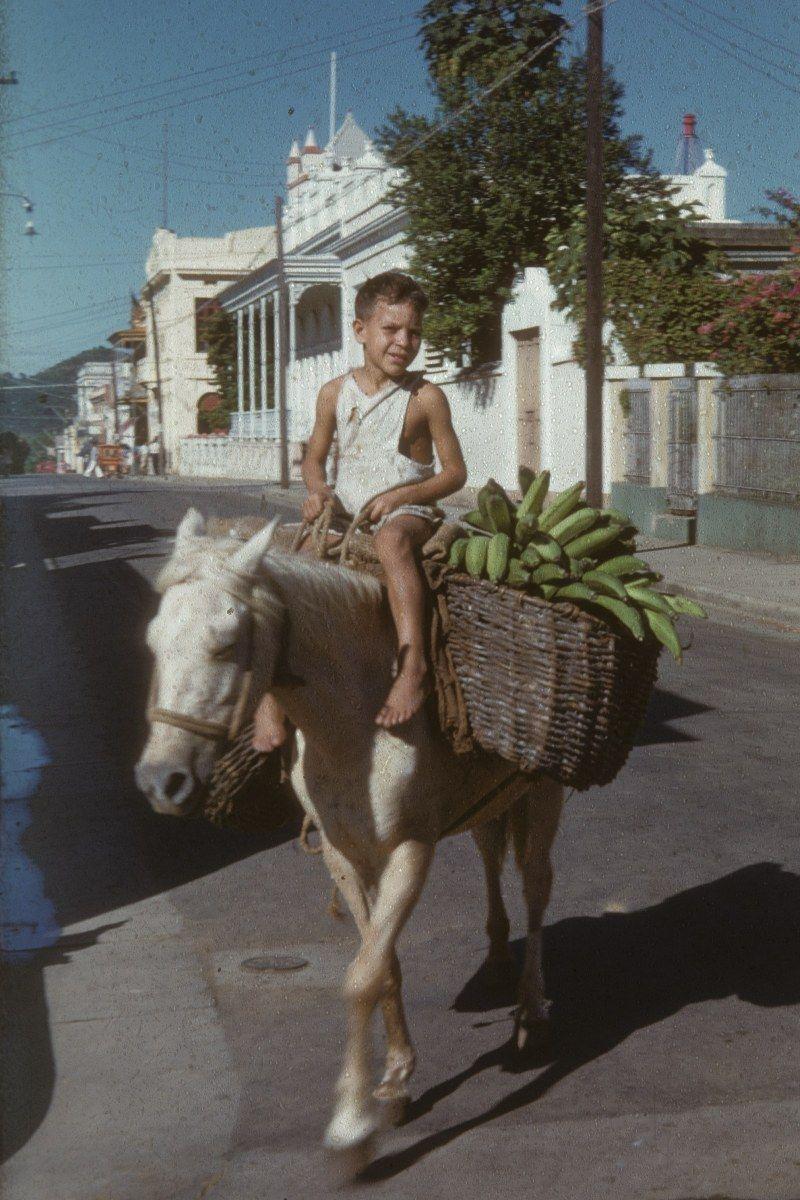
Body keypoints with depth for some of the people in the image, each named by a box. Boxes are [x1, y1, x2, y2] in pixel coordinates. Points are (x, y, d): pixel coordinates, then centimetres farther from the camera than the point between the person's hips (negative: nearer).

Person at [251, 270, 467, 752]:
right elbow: (315, 457, 20)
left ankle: (414, 664, -47)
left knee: (393, 537, -40)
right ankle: (268, 695, -16)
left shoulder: (426, 397, -1)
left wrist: (402, 495, -14)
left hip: (407, 513, -4)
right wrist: (318, 489, -3)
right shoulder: (335, 393, 10)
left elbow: (456, 472, 1)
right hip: (345, 514, 5)